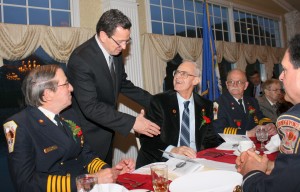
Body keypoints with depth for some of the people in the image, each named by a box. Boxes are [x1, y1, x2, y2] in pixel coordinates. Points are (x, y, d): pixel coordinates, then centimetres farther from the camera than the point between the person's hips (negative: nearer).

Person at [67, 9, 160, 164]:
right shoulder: (81, 59, -25)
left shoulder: (116, 53, -3)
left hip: (106, 130, 7)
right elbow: (90, 107, -29)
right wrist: (131, 122, -30)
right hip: (89, 134, -7)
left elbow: (123, 85, 10)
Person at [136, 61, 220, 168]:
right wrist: (172, 150, -27)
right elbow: (147, 139, -10)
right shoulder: (159, 102, -3)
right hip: (162, 162, -2)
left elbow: (210, 139, 15)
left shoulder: (205, 106, 8)